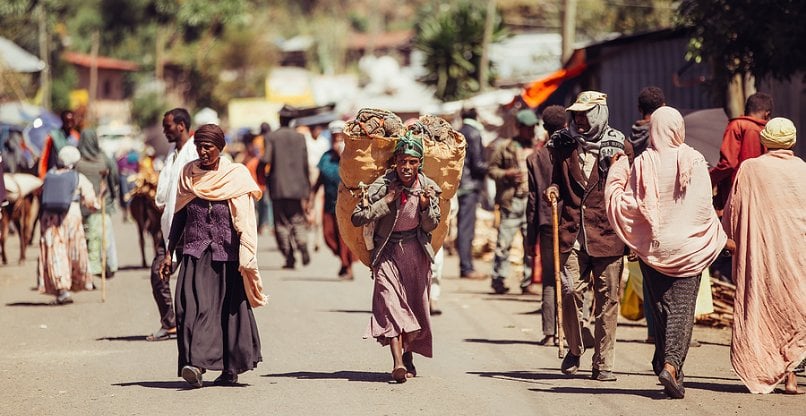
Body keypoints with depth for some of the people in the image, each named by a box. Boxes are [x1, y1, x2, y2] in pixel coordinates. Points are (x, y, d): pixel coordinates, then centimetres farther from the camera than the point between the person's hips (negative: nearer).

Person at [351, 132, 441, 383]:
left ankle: (408, 355, 29)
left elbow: (431, 225, 4)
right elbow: (357, 218, -17)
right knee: (389, 300, -19)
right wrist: (387, 200, -21)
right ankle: (397, 362, -29)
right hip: (387, 252, -3)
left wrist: (425, 205, -16)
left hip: (416, 252, 3)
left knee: (415, 305, 7)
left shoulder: (428, 187, -4)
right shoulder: (382, 186, -12)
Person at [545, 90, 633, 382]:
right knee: (571, 291, -8)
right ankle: (574, 349, 16)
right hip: (573, 232, 2)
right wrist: (554, 190, 0)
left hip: (607, 234, -2)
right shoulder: (564, 145, 11)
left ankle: (602, 364, 8)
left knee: (607, 299, 0)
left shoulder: (620, 148, 5)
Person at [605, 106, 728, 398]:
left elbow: (627, 206, -6)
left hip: (651, 247, 1)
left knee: (661, 308, 13)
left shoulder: (642, 163, -6)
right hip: (687, 247, -1)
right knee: (682, 309, -3)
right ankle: (672, 364, -21)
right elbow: (703, 206, -6)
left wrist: (616, 174, 7)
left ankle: (663, 362, 16)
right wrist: (720, 237, 8)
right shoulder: (694, 161, -6)